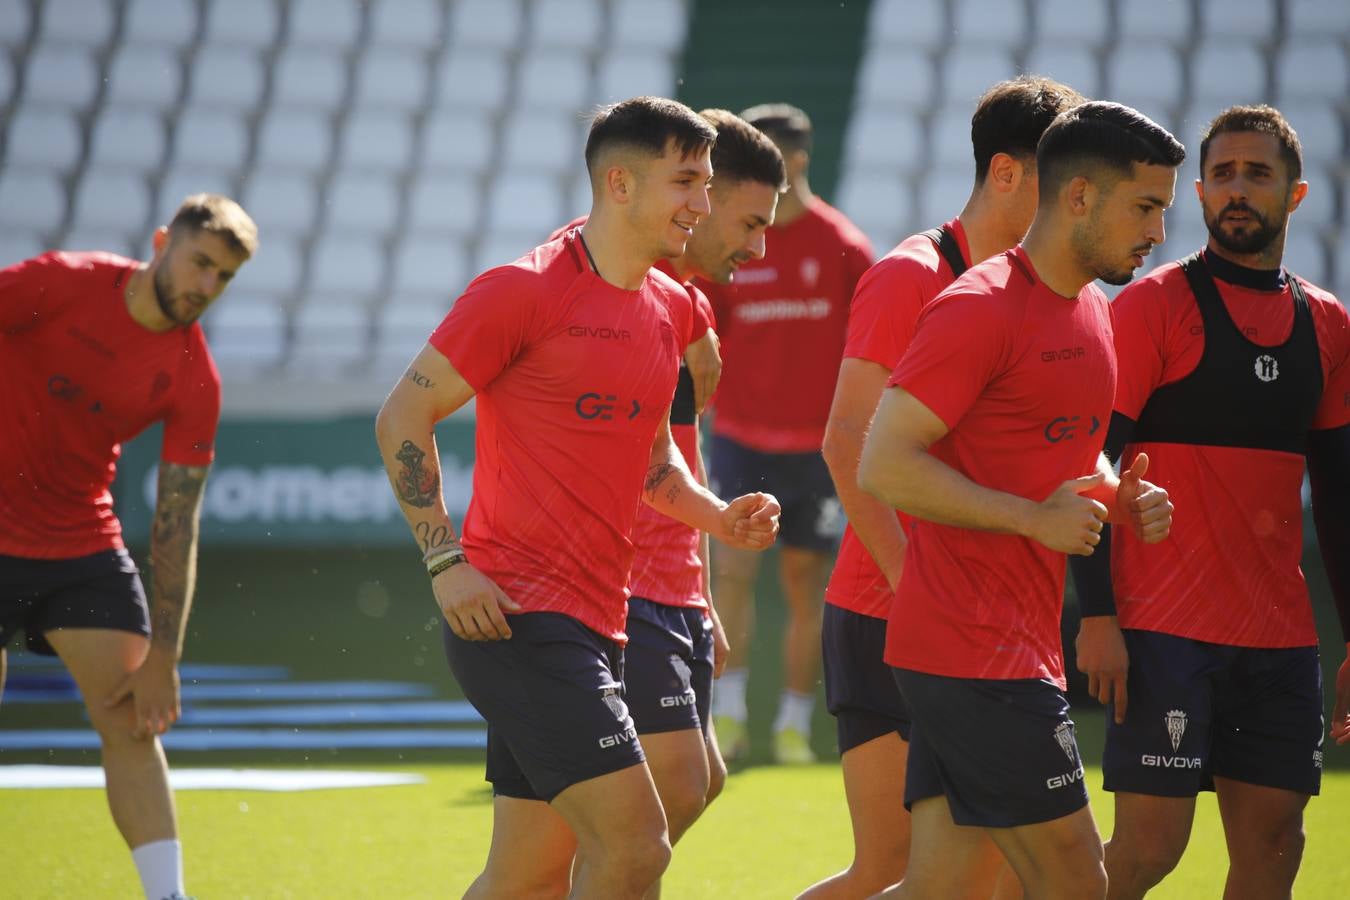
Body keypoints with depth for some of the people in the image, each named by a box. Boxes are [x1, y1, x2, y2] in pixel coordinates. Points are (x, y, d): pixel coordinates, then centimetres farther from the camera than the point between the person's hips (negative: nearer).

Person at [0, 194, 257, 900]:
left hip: (83, 543, 3)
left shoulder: (194, 381, -6)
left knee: (131, 721, -5)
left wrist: (162, 660, -9)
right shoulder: (63, 284, -14)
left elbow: (176, 524, -5)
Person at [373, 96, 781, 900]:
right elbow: (402, 418, -6)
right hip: (516, 615, -9)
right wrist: (446, 560, -15)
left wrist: (716, 517, 8)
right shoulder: (525, 290, -9)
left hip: (595, 623, 9)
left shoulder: (670, 307, 14)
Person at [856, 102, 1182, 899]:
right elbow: (884, 466, -19)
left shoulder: (1093, 311, 16)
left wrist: (1117, 497, 9)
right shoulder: (980, 308, -14)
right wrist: (1036, 518, -18)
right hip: (976, 651, -9)